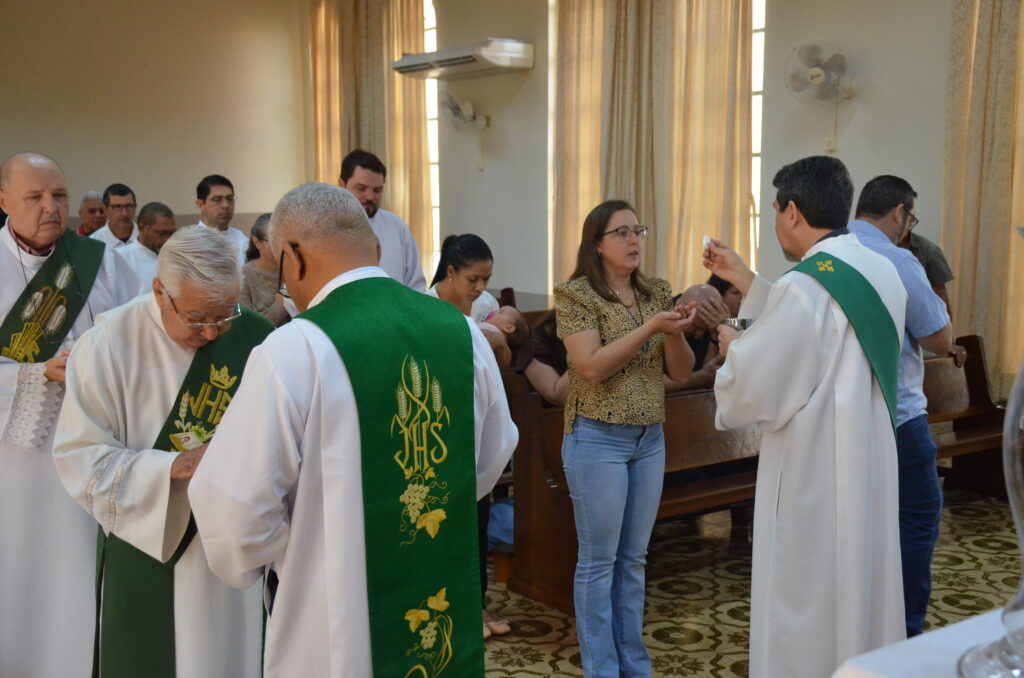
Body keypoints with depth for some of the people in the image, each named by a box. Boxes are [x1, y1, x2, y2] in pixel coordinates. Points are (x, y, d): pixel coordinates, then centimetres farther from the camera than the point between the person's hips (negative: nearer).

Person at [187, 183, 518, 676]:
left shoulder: (293, 351, -20)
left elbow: (239, 507, -18)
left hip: (334, 635, -4)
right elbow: (492, 459, 9)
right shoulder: (462, 330, -3)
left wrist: (280, 556, 1)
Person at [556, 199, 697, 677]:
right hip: (598, 440, -5)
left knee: (633, 559, 13)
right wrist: (649, 328, -22)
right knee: (599, 561, 2)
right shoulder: (577, 295, -8)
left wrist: (675, 333, -13)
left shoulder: (657, 293, 8)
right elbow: (592, 368, -18)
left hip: (650, 439, 6)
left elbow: (681, 372, 6)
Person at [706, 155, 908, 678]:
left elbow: (750, 389, -19)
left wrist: (733, 346, 2)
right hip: (870, 474, 8)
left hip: (813, 484, -8)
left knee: (805, 626, 6)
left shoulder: (804, 287, -23)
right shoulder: (883, 274, 4)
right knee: (862, 596, 20)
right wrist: (745, 282, 19)